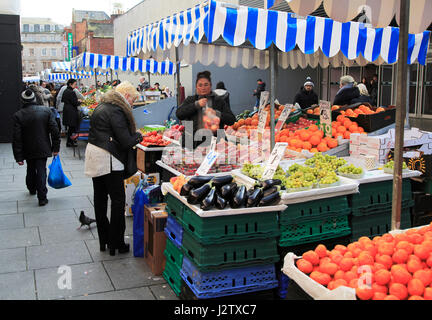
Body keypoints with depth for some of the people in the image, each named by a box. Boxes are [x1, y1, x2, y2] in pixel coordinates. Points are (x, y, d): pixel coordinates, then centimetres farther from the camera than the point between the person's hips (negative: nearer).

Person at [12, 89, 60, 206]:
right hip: (43, 148, -1)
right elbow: (55, 131, -8)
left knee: (31, 170, 22)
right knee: (41, 171, 4)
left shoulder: (18, 115, -12)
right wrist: (55, 147, 1)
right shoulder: (46, 111, -8)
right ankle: (42, 198, 1)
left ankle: (32, 189, 43)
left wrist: (18, 157, -8)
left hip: (28, 150, 1)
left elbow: (17, 138, -12)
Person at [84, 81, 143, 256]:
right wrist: (138, 136, 1)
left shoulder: (102, 107, 16)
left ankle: (103, 240, 24)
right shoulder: (116, 110, -15)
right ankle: (116, 243, 5)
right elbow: (126, 142, -19)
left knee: (100, 199, 13)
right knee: (118, 200, -1)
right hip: (108, 160, -10)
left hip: (94, 156, 10)